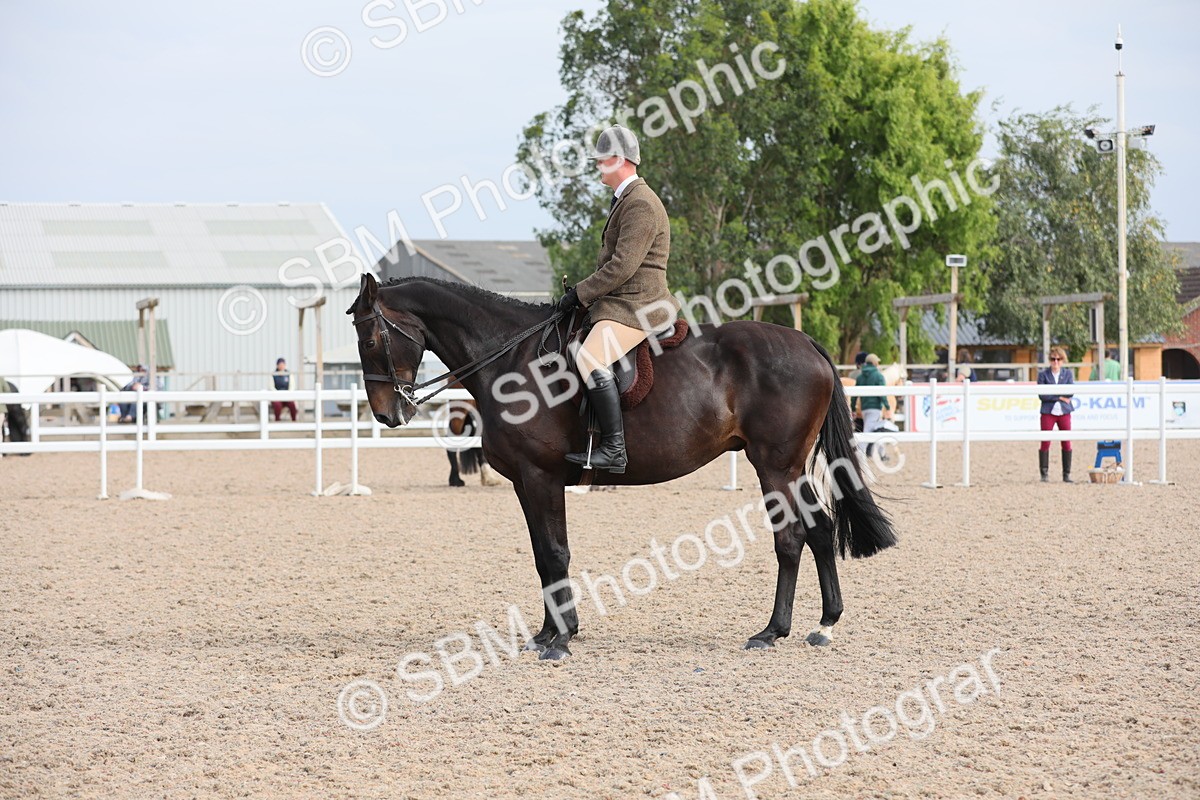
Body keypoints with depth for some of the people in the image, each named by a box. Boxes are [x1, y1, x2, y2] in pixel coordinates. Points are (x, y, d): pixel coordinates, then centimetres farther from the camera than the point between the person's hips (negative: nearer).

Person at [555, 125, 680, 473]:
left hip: (637, 304, -12)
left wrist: (580, 293, -16)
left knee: (590, 358, -29)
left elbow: (622, 266, -22)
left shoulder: (641, 204, -15)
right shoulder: (625, 199, 20)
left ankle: (613, 448, -33)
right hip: (620, 302, 12)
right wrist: (583, 291, 13)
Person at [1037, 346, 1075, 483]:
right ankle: (1044, 474, 3)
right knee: (1045, 442, -5)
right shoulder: (1043, 374, 0)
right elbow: (1041, 395, -9)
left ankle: (1066, 475, 8)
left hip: (1064, 411, 2)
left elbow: (1071, 392, -5)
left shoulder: (1067, 373, 7)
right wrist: (1060, 397, -12)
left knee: (1066, 442, 2)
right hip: (1048, 411, -2)